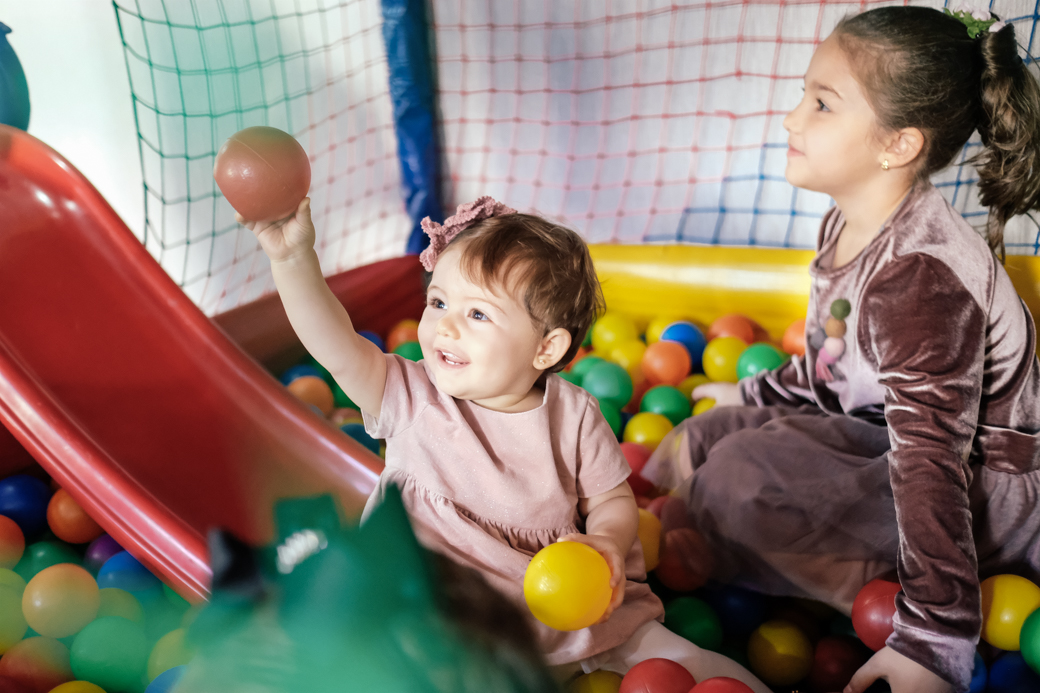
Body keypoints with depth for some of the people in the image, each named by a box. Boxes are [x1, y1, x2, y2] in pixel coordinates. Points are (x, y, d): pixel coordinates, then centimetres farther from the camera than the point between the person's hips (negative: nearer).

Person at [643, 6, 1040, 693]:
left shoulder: (920, 275, -31)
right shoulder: (847, 226, -1)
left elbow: (932, 460, -33)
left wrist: (934, 638, -32)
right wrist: (753, 395, 26)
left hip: (979, 488, -10)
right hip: (884, 432, 10)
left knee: (742, 471, -25)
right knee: (706, 434, 8)